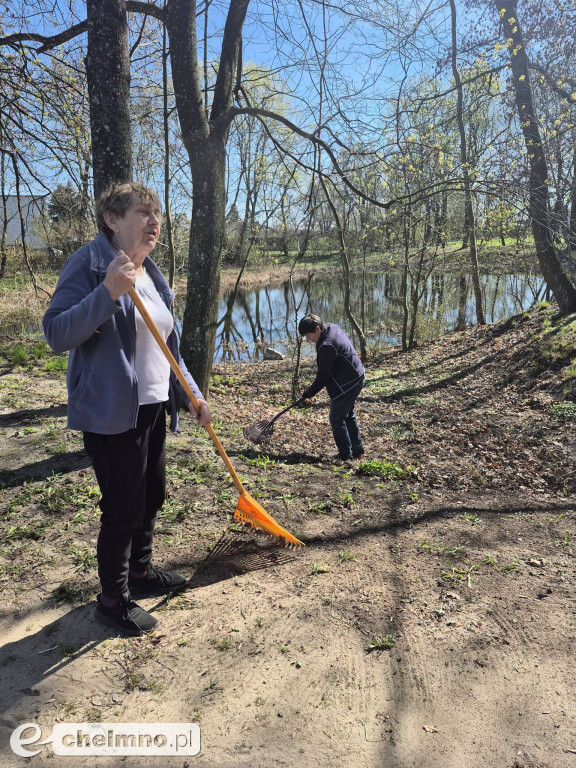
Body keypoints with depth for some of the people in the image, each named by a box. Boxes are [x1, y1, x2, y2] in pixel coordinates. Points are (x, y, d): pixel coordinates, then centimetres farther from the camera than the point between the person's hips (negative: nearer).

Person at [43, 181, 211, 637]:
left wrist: (191, 394, 11)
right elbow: (56, 334, -20)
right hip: (112, 411, -8)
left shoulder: (152, 275, 12)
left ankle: (141, 571, 40)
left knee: (152, 496, 18)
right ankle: (113, 600, 21)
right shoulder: (89, 264, -12)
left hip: (152, 407, 8)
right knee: (124, 508, 0)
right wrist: (108, 293, -31)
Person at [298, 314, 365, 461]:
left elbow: (323, 376, -21)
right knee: (348, 415, 23)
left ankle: (346, 456, 9)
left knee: (337, 420, 1)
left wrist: (309, 392, -10)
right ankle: (357, 448, 34)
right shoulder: (332, 327, 1)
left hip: (346, 386, -11)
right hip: (357, 378, 11)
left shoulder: (326, 347, -28)